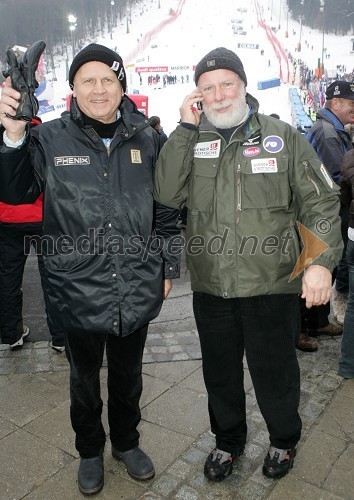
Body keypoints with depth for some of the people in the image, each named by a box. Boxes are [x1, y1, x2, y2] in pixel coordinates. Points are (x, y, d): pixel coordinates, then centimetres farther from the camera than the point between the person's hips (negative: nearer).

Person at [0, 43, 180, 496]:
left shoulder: (145, 138, 0)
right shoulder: (50, 139, -7)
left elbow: (165, 209, 6)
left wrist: (167, 266, 7)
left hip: (137, 289, 2)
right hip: (78, 291, -1)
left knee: (128, 374, 22)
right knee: (84, 378, 20)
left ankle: (126, 442, 49)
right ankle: (90, 450, 47)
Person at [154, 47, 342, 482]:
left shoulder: (284, 137, 0)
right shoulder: (192, 141, 6)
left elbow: (320, 202, -2)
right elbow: (167, 195, -10)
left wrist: (320, 261, -14)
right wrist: (185, 129, -12)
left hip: (272, 286, -2)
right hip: (210, 287, 3)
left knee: (274, 373, 14)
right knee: (219, 373, 19)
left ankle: (284, 440, 44)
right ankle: (227, 440, 45)